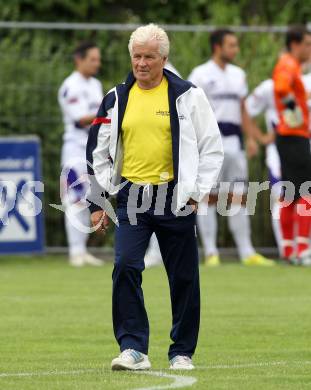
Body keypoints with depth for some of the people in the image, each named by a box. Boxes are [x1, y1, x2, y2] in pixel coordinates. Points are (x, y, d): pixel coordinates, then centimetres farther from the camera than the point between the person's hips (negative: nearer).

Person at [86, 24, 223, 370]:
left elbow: (211, 148, 3)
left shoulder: (187, 96, -1)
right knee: (126, 267, -15)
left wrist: (196, 193, -5)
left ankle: (182, 352, 18)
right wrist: (98, 201, 8)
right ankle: (133, 348, -12)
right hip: (130, 197, 1)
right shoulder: (116, 99, 7)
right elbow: (99, 150, 12)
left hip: (175, 198, -1)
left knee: (183, 277, 4)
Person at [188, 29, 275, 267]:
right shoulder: (201, 75, -4)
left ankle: (247, 252, 5)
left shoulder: (238, 75, 15)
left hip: (234, 140, 6)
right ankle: (211, 252, 2)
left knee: (239, 197, 4)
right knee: (209, 197, -1)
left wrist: (251, 137, 11)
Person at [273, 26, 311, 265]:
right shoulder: (288, 66, -14)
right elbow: (281, 88, -32)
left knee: (291, 196, 13)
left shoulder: (291, 66, 17)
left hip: (289, 137, 10)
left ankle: (289, 250, 17)